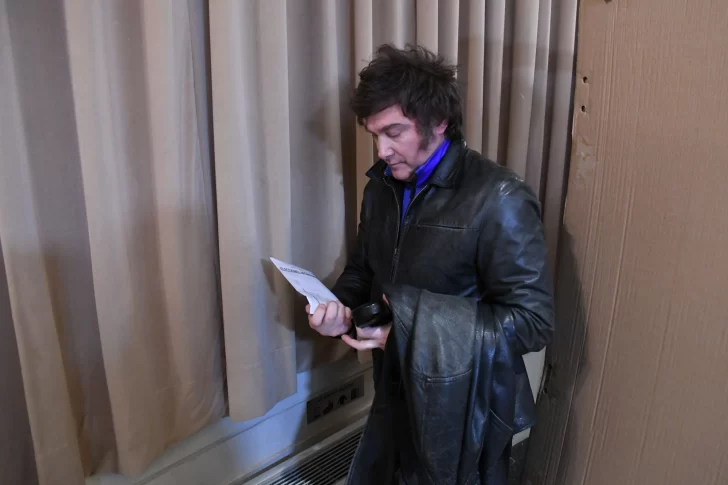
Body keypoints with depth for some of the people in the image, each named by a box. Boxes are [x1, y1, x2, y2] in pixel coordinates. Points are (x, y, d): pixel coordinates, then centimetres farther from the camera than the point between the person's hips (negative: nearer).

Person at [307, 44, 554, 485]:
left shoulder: (499, 199, -22)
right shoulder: (383, 184, 2)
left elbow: (532, 321, -23)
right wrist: (343, 307, -9)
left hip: (466, 411, -6)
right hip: (397, 394, 6)